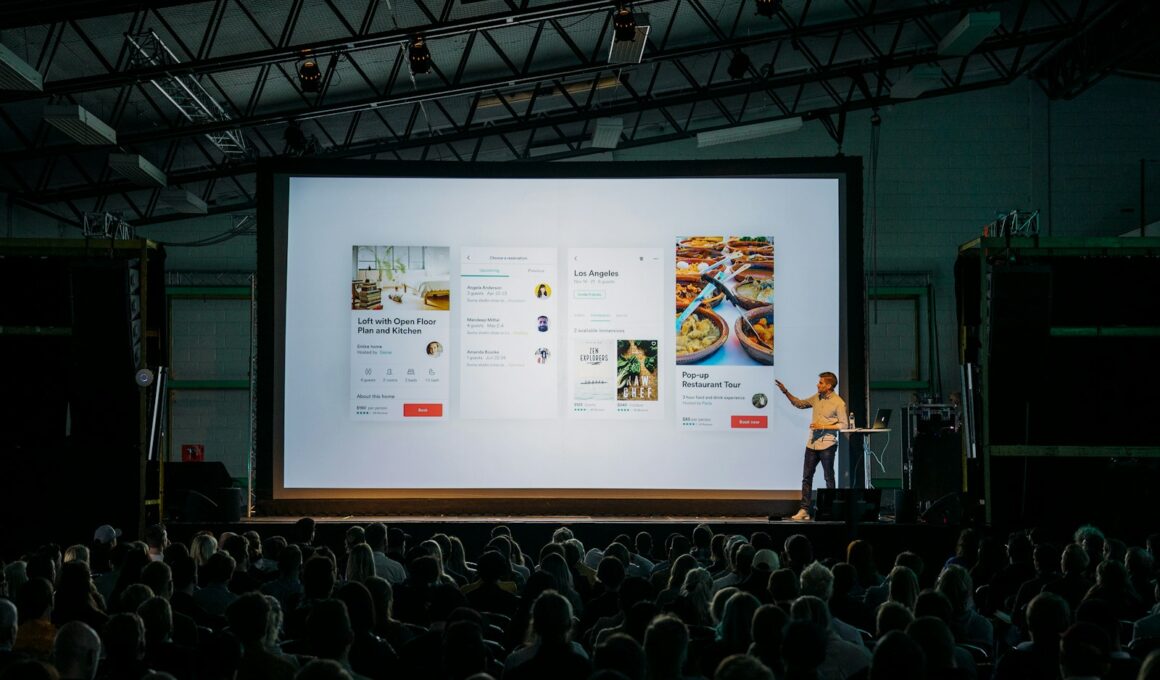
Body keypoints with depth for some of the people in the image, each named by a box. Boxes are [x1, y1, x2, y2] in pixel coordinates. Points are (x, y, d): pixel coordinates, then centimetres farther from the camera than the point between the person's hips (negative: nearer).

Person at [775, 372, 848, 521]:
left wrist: (823, 426, -18)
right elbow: (799, 403, 22)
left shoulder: (838, 403, -10)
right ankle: (804, 510, 8)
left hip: (827, 445, -6)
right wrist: (785, 391, 13)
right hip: (812, 444, 6)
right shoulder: (816, 398, 9)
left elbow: (844, 425, -12)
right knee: (806, 477, 5)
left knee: (829, 478, 2)